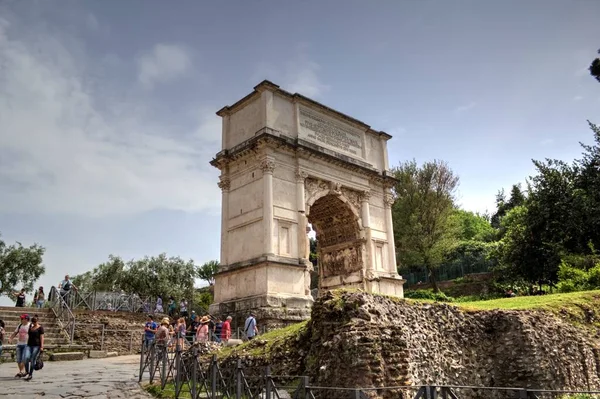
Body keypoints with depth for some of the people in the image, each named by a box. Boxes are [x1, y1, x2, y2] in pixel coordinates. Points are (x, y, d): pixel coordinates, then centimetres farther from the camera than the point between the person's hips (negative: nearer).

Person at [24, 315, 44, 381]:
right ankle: (27, 372, 2)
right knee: (26, 358, -14)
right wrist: (27, 345, 19)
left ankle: (30, 374, 4)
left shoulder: (40, 328, 0)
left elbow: (41, 337, -6)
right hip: (29, 345, 5)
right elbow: (28, 337, 22)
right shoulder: (30, 328, 16)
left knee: (33, 360, -5)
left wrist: (42, 346, -13)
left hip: (37, 345, -5)